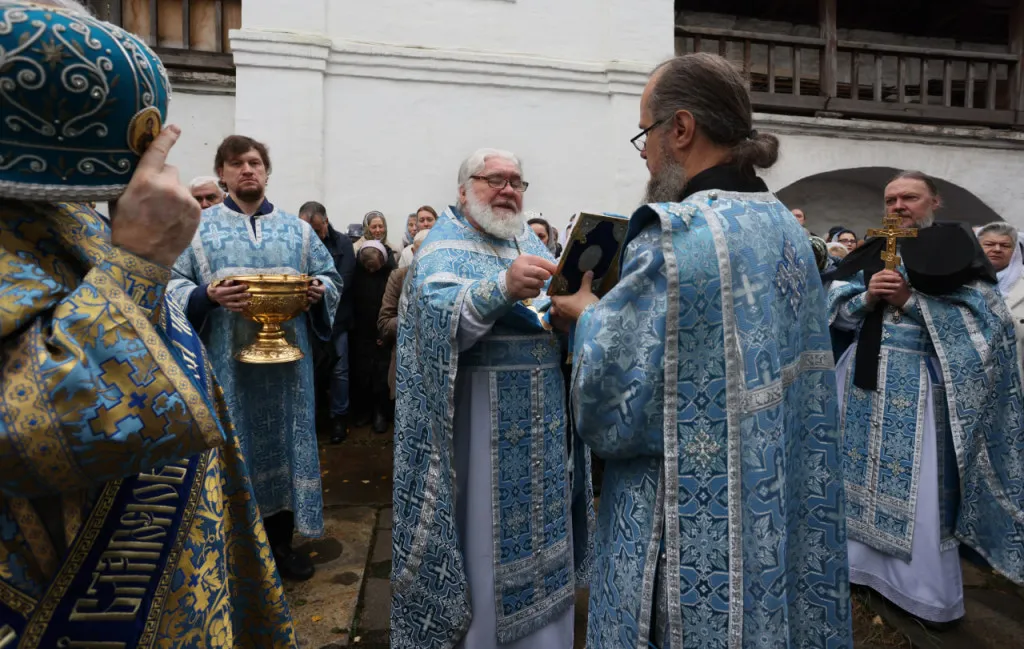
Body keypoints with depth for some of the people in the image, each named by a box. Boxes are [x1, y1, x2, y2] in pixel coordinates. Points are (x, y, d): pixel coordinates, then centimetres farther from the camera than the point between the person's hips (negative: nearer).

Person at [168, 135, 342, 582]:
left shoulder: (297, 229, 11)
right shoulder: (197, 227, 6)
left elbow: (330, 276, 13)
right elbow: (172, 285, 0)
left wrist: (319, 291, -9)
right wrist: (207, 296, -18)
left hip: (286, 359, 2)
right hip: (225, 361, -2)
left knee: (284, 443, 8)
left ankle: (281, 542, 23)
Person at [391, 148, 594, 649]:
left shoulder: (529, 241, 15)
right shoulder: (446, 244, -5)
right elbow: (438, 319, -22)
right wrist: (503, 286, -37)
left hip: (542, 421, 6)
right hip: (481, 420, -6)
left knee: (537, 530, 16)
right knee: (482, 532, 3)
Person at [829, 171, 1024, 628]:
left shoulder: (956, 248, -2)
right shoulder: (870, 254, 9)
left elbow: (980, 318, -9)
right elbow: (836, 310, 5)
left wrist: (909, 302, -16)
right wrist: (869, 297, -13)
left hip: (919, 384, -4)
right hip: (866, 380, 4)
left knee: (920, 488, 0)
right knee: (864, 472, 11)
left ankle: (931, 594, 15)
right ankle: (863, 562, 28)